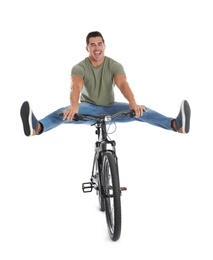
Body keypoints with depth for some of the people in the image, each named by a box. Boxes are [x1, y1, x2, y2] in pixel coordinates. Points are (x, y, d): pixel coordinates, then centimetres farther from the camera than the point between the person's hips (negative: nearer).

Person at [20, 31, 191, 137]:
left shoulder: (115, 65, -8)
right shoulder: (79, 67, -12)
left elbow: (123, 84, -26)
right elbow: (76, 86, -32)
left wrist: (133, 103, -48)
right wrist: (74, 106, -56)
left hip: (110, 108, 2)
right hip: (88, 108, -2)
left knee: (140, 111, -23)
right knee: (65, 113, -33)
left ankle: (177, 125, -40)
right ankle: (36, 127, -61)